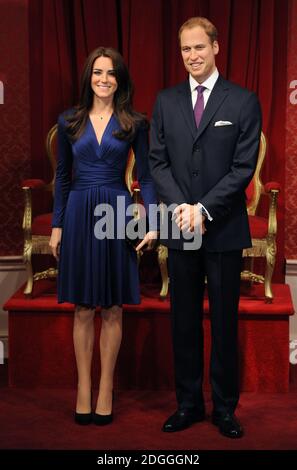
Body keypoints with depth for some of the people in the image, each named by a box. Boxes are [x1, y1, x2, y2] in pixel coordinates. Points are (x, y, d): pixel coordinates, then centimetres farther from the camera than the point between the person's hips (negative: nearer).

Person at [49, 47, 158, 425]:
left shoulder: (134, 124, 2)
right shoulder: (69, 121, 6)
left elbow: (145, 175, 0)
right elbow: (63, 176, 9)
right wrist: (57, 225, 5)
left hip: (116, 213, -1)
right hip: (79, 215, 1)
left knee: (112, 309, 5)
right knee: (83, 309, 6)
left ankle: (105, 390, 16)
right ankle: (83, 389, 15)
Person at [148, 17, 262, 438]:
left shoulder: (243, 102, -2)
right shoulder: (166, 101, 8)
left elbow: (244, 166, -7)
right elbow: (158, 161, 4)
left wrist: (204, 209, -15)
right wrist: (179, 206, -11)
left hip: (224, 230, -3)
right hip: (180, 229, 3)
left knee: (224, 323, 6)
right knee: (184, 322, 9)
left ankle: (224, 408, 18)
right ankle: (188, 403, 22)